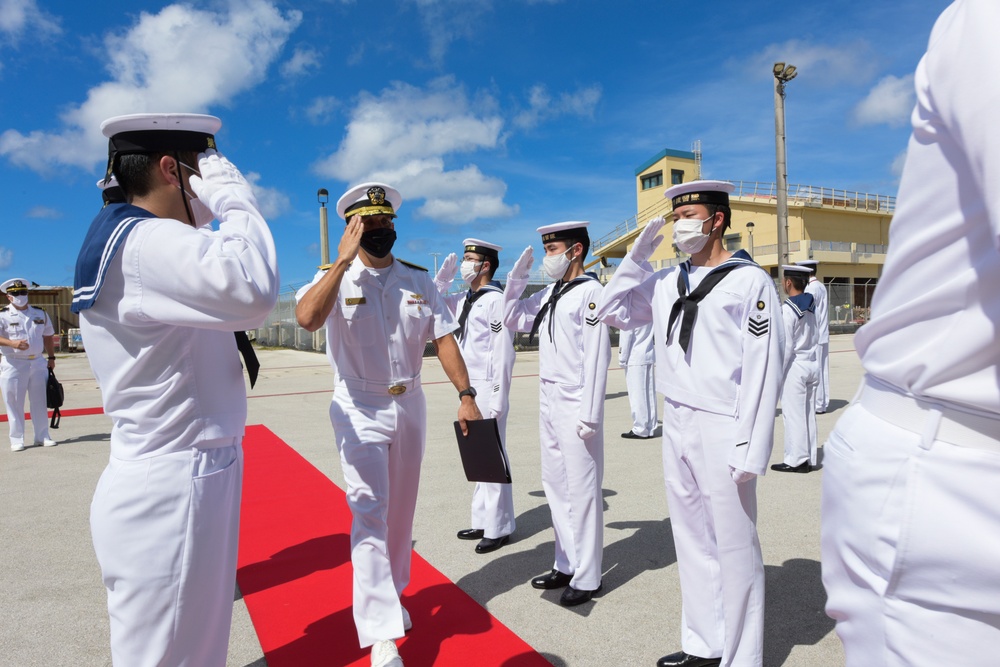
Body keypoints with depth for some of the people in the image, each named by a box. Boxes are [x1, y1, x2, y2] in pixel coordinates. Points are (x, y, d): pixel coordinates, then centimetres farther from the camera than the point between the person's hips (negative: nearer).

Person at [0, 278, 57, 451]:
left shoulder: (40, 314, 11)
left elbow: (48, 336, 20)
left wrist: (51, 357, 17)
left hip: (38, 363, 4)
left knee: (40, 402, 8)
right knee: (14, 403, 1)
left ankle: (42, 436, 18)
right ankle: (16, 440, 11)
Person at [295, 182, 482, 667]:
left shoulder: (419, 279, 4)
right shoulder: (335, 278, -7)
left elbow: (443, 337, -1)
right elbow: (307, 318, -28)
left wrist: (466, 395, -10)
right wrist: (343, 261, -24)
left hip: (410, 405, 4)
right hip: (360, 410, -4)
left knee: (401, 509, 14)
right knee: (369, 512, -8)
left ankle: (391, 595, 36)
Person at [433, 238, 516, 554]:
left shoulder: (496, 300, -13)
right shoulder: (464, 299, 11)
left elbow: (503, 353, -16)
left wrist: (497, 399, -17)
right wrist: (442, 278, 9)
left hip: (488, 387, -9)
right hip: (469, 386, 9)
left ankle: (498, 528, 13)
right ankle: (482, 521, 27)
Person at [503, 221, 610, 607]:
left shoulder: (590, 292, -11)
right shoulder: (550, 293, 13)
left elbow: (596, 356, -16)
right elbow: (513, 319, 22)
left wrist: (589, 413, -18)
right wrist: (517, 278, 10)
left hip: (575, 405, -9)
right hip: (548, 401, 9)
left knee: (581, 489, 1)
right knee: (555, 485, 15)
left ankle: (587, 578, 14)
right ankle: (566, 565, 29)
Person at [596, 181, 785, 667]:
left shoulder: (749, 280, -6)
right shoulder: (666, 281, 11)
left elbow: (762, 369, -11)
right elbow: (612, 313, 17)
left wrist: (750, 448, -14)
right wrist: (636, 257, 6)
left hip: (722, 431, -6)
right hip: (676, 426, 6)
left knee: (734, 547, 4)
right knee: (692, 540, 15)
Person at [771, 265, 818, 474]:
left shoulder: (788, 308, -15)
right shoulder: (810, 304, 7)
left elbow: (786, 345, -16)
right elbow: (815, 337, 9)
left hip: (795, 366, -7)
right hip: (812, 364, 7)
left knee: (793, 414, 0)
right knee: (809, 414, 12)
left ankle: (796, 460, 5)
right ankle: (809, 458, 19)